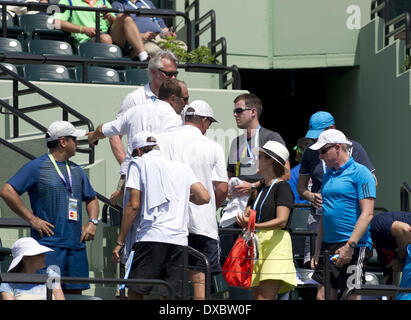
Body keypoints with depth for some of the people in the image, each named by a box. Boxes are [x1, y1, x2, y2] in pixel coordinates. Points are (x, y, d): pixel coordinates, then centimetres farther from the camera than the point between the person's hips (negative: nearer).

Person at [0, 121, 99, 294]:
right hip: (49, 243, -6)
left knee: (75, 292, 4)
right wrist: (32, 219, -11)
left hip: (76, 245, 6)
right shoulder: (36, 167, -2)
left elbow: (91, 199, 31)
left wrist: (92, 222, 11)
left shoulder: (77, 170, 19)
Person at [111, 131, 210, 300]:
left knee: (135, 292, 0)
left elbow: (133, 205, -1)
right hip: (178, 239, 4)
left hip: (150, 237, -4)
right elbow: (204, 197, 10)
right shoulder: (182, 167, 20)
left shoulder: (138, 164, 7)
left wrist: (120, 241, 3)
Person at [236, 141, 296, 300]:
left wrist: (255, 226, -30)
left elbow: (282, 220, -17)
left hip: (276, 244, -8)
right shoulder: (259, 189, 20)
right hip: (256, 244, 8)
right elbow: (246, 216, 16)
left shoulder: (282, 187, -5)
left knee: (264, 298, -18)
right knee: (257, 294, 4)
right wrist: (244, 220, -8)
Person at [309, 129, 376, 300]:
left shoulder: (360, 173, -6)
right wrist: (317, 251, 16)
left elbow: (367, 214, -14)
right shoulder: (327, 176, 18)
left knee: (352, 296, -7)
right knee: (323, 295, 4)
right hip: (328, 245, 8)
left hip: (354, 247, -8)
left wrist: (350, 246, -20)